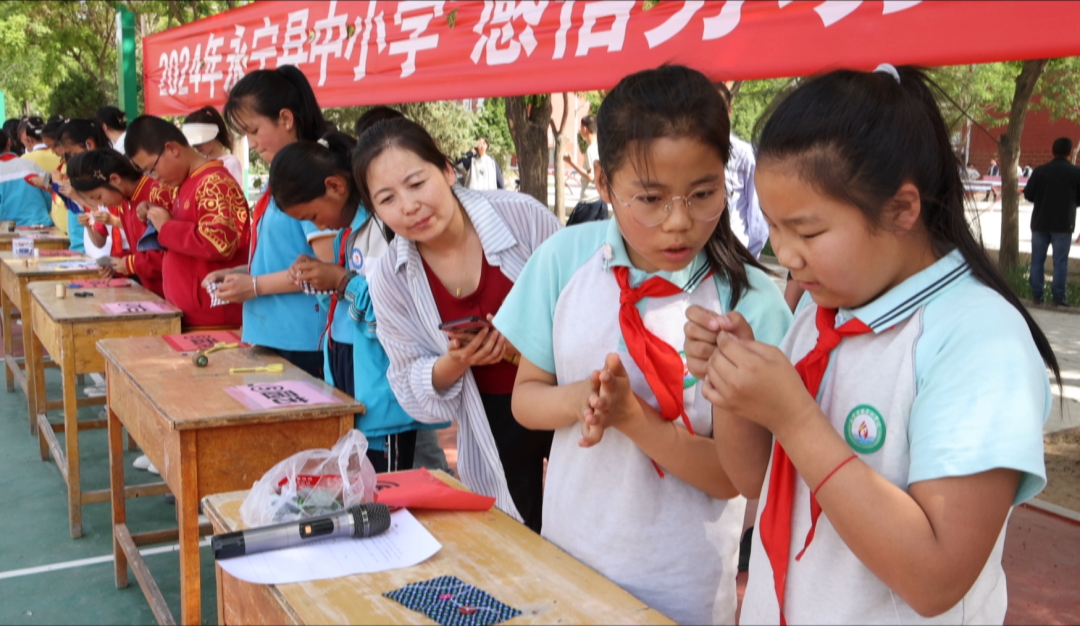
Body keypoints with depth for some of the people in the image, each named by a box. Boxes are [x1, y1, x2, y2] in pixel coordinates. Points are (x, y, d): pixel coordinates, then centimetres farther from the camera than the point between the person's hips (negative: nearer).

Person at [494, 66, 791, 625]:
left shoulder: (750, 301, -18)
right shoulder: (565, 259, -8)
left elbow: (736, 476, -16)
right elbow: (525, 396, -1)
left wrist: (632, 416, -29)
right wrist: (577, 398, -22)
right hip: (566, 544, 3)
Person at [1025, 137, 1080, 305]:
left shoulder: (1040, 171, -4)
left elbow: (1028, 194, -2)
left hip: (1040, 222, 1)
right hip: (1063, 224, -1)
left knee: (1037, 260, 9)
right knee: (1060, 261, 3)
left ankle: (1036, 294, 9)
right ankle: (1058, 296, 0)